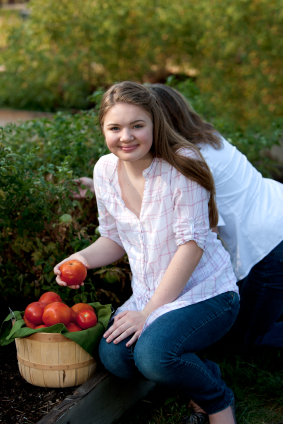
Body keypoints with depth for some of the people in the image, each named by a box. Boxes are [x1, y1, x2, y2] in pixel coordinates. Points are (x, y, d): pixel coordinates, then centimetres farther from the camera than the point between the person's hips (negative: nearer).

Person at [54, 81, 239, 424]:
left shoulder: (182, 163, -17)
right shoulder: (106, 170, 0)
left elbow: (192, 244, -19)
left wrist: (148, 312, -21)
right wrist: (81, 258, -11)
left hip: (206, 292, -5)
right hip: (150, 295, 6)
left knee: (152, 355, -30)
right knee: (113, 356, -21)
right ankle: (203, 373, 6)